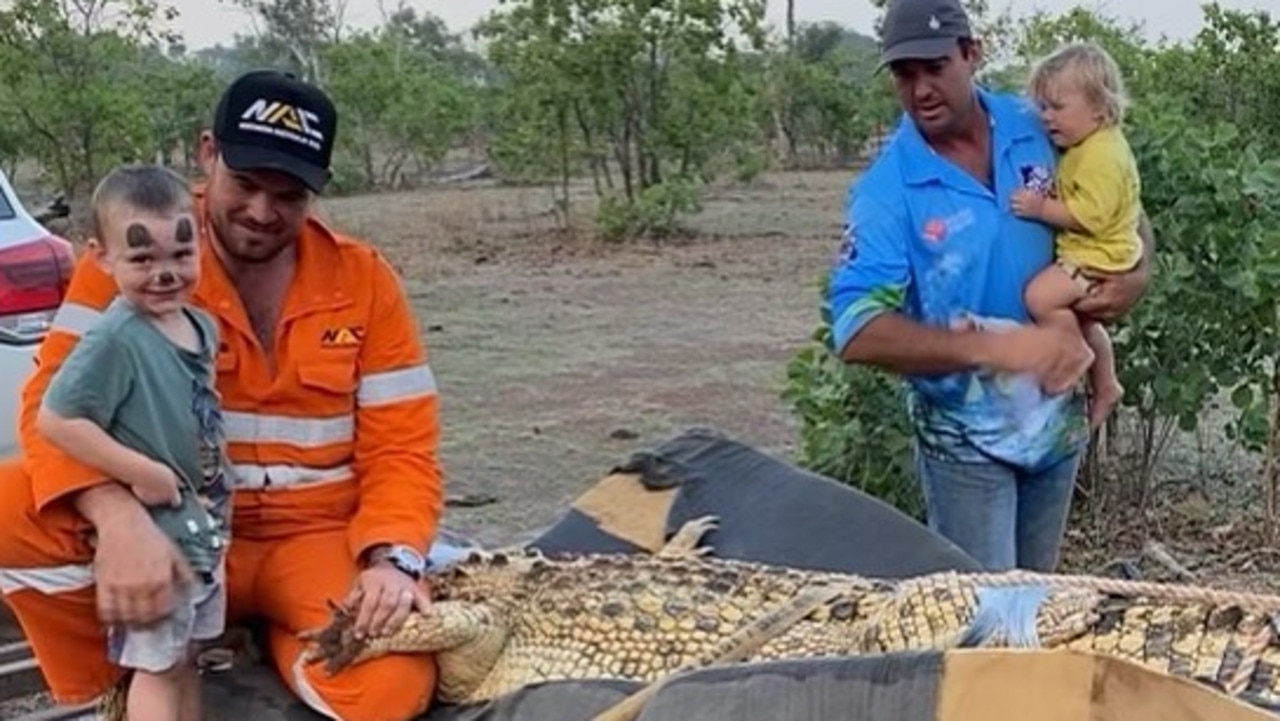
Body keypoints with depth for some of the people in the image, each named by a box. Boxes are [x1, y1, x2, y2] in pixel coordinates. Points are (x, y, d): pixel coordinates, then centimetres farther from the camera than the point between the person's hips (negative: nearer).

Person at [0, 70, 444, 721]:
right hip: (174, 533, 0)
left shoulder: (363, 280, 0)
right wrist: (119, 518, -35)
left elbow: (400, 446, -1)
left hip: (317, 538, 0)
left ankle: (279, 630, 7)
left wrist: (391, 558, -22)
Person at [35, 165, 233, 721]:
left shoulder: (203, 326, 3)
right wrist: (144, 474, -23)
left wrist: (215, 503, 10)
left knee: (185, 657, 20)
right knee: (156, 666, 3)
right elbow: (54, 420, -24)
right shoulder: (114, 340, -22)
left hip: (206, 531, 8)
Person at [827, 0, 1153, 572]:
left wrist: (1137, 274, -13)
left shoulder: (1042, 131, -7)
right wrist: (997, 348, -34)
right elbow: (858, 333, -27)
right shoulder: (886, 191, -19)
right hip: (967, 437, -4)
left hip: (1058, 415, 4)